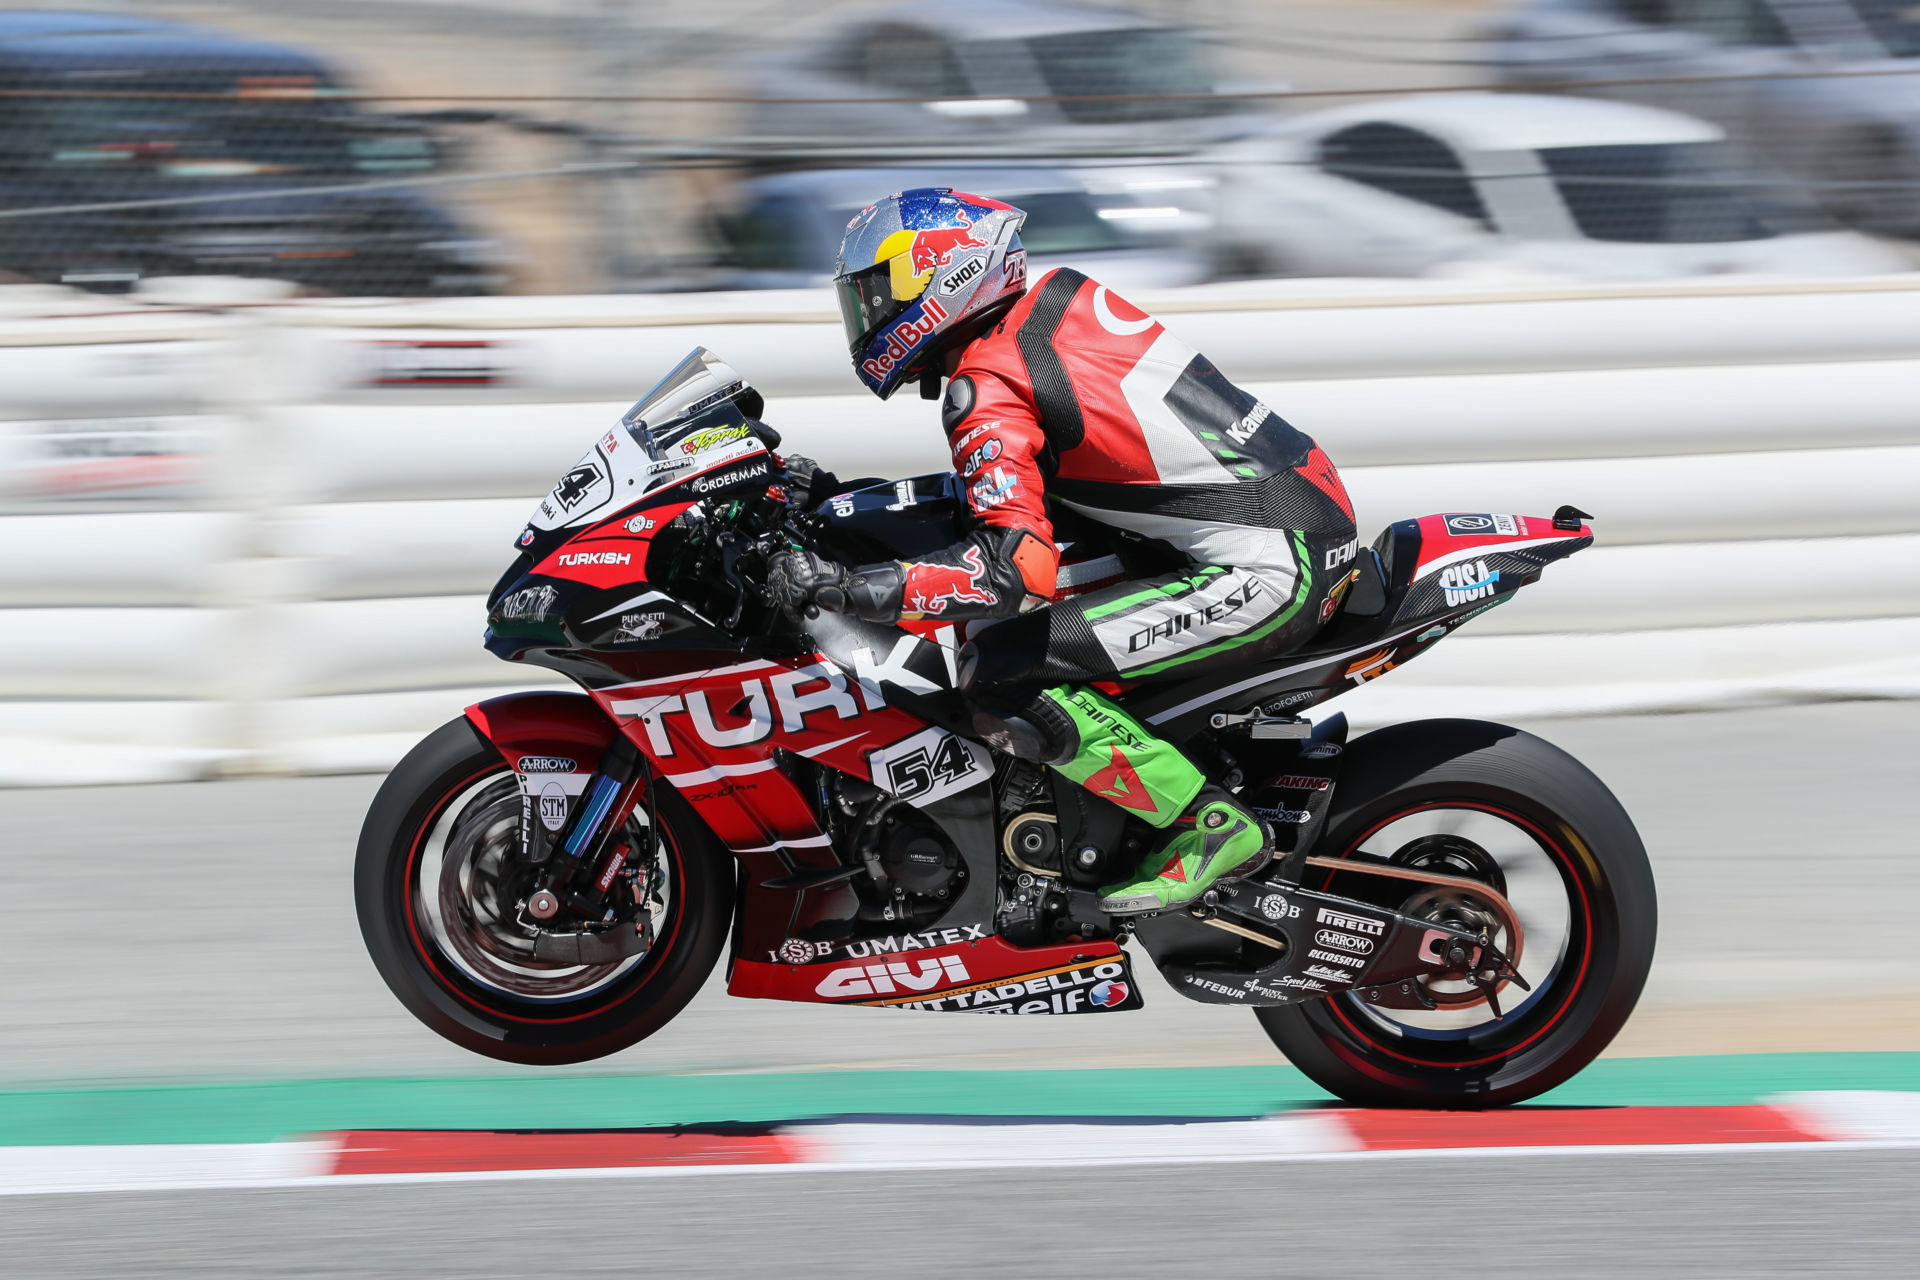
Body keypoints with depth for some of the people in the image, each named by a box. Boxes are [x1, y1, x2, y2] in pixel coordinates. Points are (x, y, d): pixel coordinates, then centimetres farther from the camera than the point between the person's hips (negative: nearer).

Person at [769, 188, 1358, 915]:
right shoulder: (1063, 296, 13)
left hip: (1266, 575, -9)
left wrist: (845, 588, -19)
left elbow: (1017, 568, -24)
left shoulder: (986, 395, -12)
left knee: (1000, 684, -12)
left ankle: (1210, 827, -7)